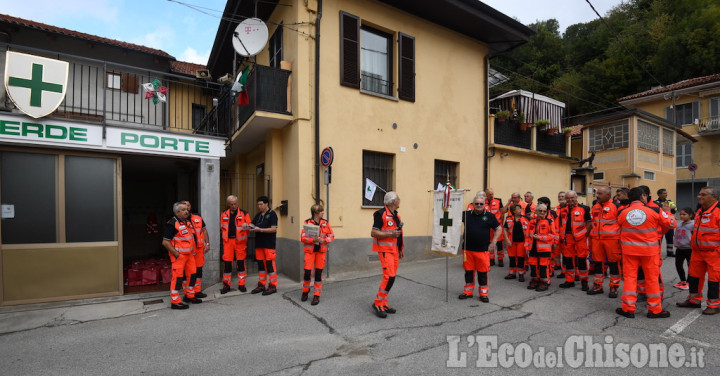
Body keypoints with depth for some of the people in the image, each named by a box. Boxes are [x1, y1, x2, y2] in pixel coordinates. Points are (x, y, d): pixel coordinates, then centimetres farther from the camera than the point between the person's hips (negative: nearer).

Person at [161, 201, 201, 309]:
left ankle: (189, 296, 30)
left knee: (192, 274, 14)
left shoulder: (187, 222, 11)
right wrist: (176, 254, -17)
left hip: (189, 254, 9)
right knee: (178, 277, -4)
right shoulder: (172, 224, -16)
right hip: (179, 255, -8)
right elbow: (165, 242, -17)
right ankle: (175, 302, 6)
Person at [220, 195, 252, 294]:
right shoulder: (224, 214, 10)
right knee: (227, 263, 3)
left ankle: (241, 284, 14)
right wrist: (224, 237, 8)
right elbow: (221, 227, 20)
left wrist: (246, 226, -20)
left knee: (241, 262, 3)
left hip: (240, 241, -2)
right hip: (228, 241, 2)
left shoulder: (244, 214, 2)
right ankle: (226, 285, 15)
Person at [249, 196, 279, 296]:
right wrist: (250, 227, -11)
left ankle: (273, 286, 4)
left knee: (270, 264, -5)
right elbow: (252, 225, 13)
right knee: (260, 264, 12)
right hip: (259, 243, 7)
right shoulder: (258, 215, 17)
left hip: (269, 244, -7)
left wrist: (260, 230, -19)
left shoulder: (272, 214, -5)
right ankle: (261, 285, 22)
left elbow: (274, 229, -14)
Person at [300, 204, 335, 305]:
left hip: (321, 250, 2)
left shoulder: (325, 223, 2)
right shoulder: (307, 222, -6)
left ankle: (317, 295, 17)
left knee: (319, 273, 5)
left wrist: (324, 240, -14)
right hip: (309, 250, -2)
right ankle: (305, 291, 25)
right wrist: (313, 239, -22)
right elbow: (302, 238, -7)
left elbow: (332, 236, 4)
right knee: (307, 272, -3)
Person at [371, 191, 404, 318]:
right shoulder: (381, 214, -13)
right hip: (385, 250, -9)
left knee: (390, 277, 8)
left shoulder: (396, 215, 15)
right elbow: (373, 233, -16)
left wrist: (400, 250, 23)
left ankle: (383, 304, 18)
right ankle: (378, 303, -1)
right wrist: (390, 234, -22)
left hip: (394, 250, 9)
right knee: (389, 277, -14)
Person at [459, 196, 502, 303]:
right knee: (468, 271, 11)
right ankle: (468, 291, 26)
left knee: (483, 272, 4)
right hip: (468, 249, 2)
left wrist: (493, 242, -2)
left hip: (483, 250, -1)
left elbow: (498, 229, 6)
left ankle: (483, 293, 20)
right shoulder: (466, 214, 3)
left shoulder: (490, 216, 1)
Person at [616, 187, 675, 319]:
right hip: (649, 249, -1)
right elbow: (671, 223, 6)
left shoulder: (623, 212, -5)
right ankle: (655, 309, 20)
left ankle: (628, 308, 9)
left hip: (629, 249, 1)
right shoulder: (655, 211, -8)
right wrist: (668, 212, 24)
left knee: (629, 277, 6)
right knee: (652, 278, 11)